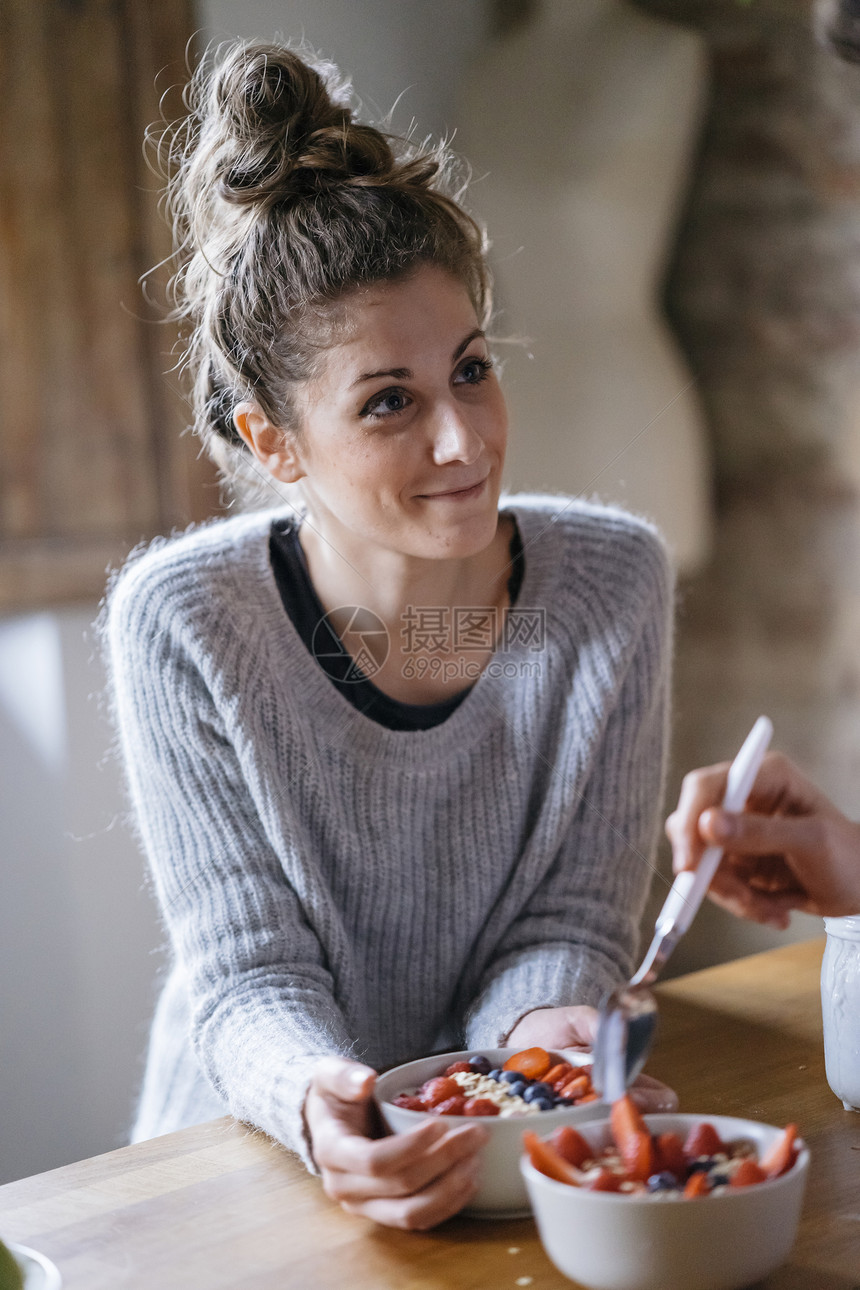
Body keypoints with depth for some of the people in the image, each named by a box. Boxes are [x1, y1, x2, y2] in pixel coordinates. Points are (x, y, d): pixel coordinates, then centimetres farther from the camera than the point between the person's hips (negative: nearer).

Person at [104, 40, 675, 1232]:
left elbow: (574, 911, -4)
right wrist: (315, 1102, -31)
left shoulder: (612, 582, -10)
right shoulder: (182, 622, -15)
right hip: (262, 1155, -1)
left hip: (518, 1152, 2)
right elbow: (247, 967, -12)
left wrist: (543, 1027, -24)